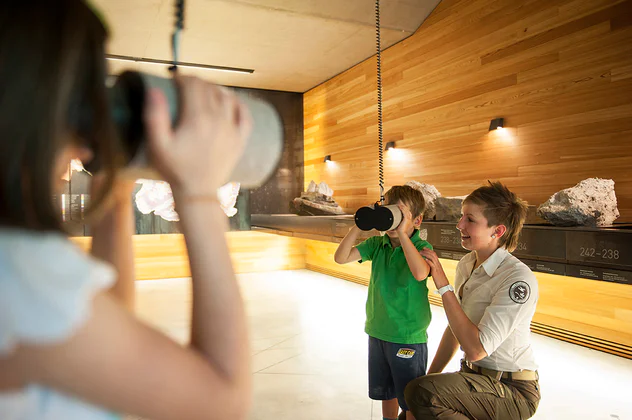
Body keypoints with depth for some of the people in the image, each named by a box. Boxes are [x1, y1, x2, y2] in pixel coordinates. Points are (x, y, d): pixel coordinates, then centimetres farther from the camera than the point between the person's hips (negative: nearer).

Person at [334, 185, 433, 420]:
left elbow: (420, 273, -35)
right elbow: (341, 257, -7)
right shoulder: (377, 244, 0)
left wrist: (402, 234, -32)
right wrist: (359, 227, -16)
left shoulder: (422, 248, -14)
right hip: (377, 333, 5)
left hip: (408, 338, -5)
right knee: (385, 392, 25)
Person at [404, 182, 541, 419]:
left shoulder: (518, 279, -23)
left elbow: (476, 349, -27)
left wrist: (443, 285, -26)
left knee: (419, 393, -26)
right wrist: (431, 376, 11)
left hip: (513, 391, -7)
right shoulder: (466, 264, 2)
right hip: (474, 374, 7)